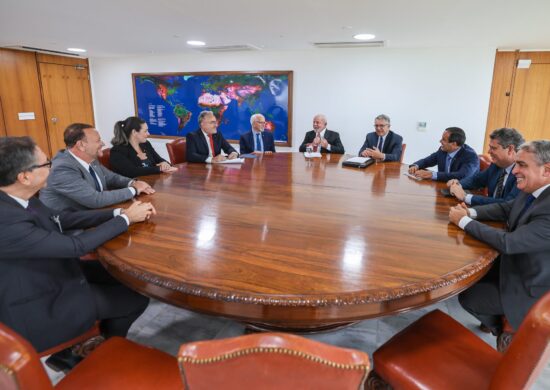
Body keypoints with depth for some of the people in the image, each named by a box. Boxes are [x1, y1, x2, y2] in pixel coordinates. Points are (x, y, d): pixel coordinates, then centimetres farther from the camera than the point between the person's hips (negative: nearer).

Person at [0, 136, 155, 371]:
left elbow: (64, 219, 5)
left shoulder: (19, 199, -6)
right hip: (39, 312, -9)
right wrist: (126, 218, -17)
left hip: (52, 274, 9)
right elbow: (76, 246, -29)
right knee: (137, 298, -3)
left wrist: (119, 212, -5)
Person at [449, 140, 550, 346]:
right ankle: (496, 319, 35)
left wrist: (464, 221, -24)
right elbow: (505, 208, 9)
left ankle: (504, 329, 29)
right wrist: (470, 212, -9)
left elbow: (508, 243, -35)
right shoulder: (531, 190, -7)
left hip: (530, 286, -8)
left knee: (467, 297, -1)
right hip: (515, 264, 8)